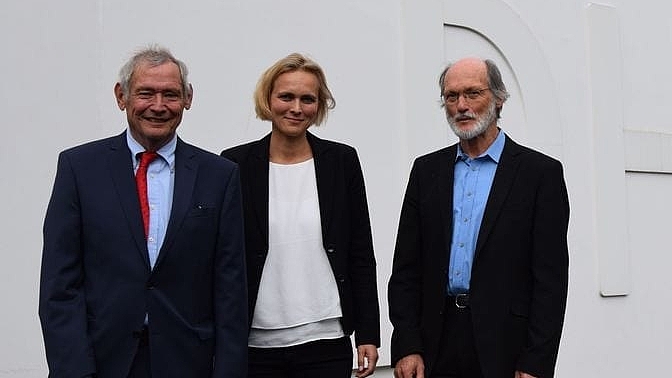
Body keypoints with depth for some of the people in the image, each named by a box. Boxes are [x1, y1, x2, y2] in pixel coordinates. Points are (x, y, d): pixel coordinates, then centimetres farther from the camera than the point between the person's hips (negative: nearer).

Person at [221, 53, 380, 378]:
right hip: (256, 343, 0)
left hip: (325, 341, 0)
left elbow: (361, 253, 5)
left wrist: (367, 334, 2)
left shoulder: (342, 160, 3)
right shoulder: (237, 165, 1)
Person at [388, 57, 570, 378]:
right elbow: (405, 268, 7)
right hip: (437, 349, 3)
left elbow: (550, 278, -6)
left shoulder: (541, 172, -2)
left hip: (504, 351, -3)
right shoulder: (427, 170, 9)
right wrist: (406, 346, -2)